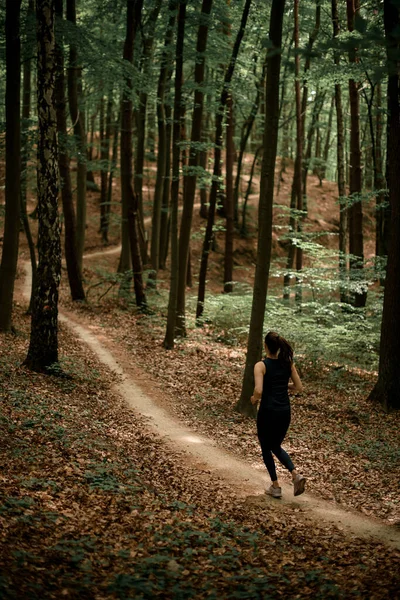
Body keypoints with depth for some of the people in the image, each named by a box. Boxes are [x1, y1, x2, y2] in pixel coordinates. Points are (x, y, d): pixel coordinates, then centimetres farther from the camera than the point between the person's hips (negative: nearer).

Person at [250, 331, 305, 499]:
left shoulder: (261, 365, -13)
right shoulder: (288, 363, 2)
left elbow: (258, 391, -23)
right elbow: (299, 387, 5)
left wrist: (254, 399, -2)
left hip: (268, 411, -5)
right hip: (285, 411, 5)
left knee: (266, 449, 15)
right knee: (276, 447, 22)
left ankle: (276, 487, 17)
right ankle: (296, 474, 1)